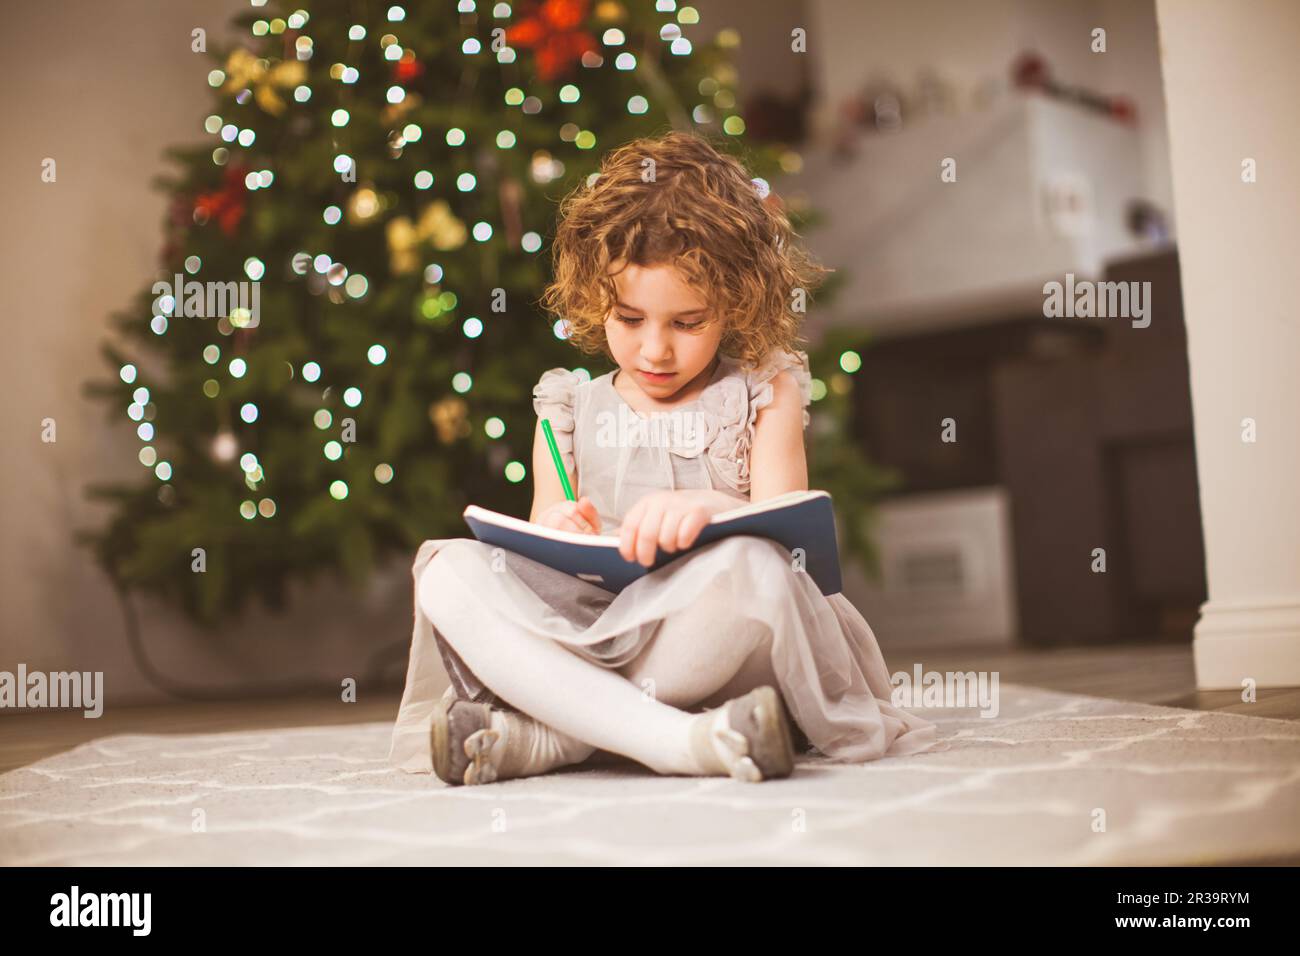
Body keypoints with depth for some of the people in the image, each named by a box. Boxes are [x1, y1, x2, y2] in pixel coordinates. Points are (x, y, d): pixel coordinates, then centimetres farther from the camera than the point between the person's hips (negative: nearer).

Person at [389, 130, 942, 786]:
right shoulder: (570, 410, 17)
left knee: (751, 567, -37)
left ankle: (544, 737, -28)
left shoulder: (761, 394, 12)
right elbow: (540, 558, 13)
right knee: (448, 572, -25)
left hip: (712, 643, -2)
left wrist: (712, 508, -25)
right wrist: (555, 535, -13)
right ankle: (680, 741, -37)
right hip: (588, 628, 2)